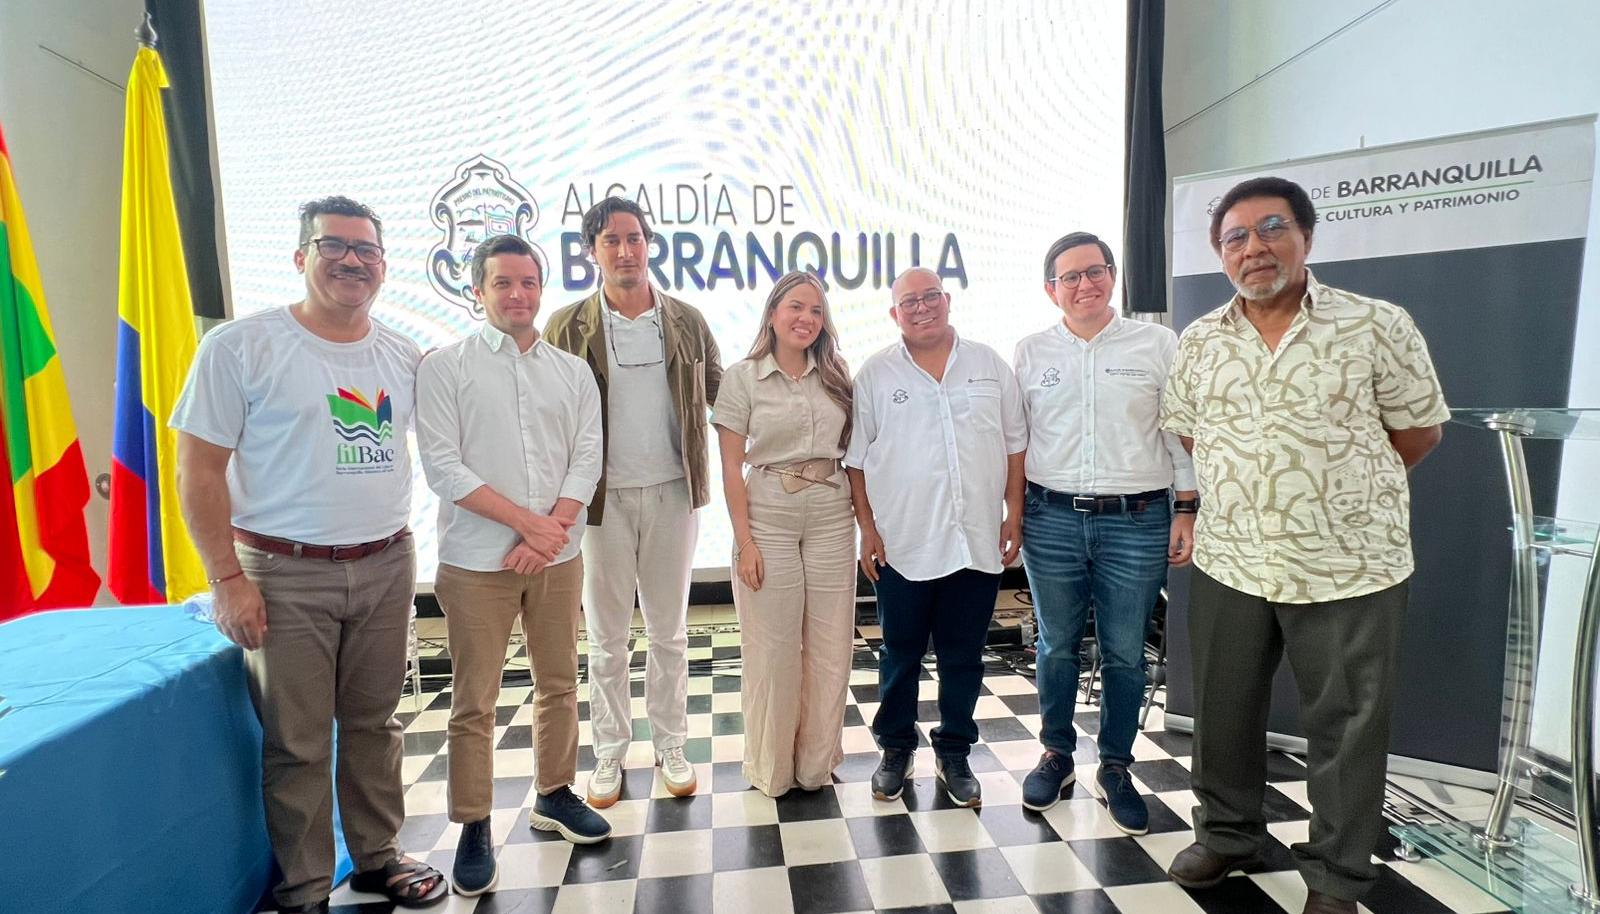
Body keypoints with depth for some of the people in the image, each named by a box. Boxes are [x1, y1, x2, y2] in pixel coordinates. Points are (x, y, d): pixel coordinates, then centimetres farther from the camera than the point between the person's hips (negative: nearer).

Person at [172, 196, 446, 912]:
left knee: (374, 723, 14)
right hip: (285, 574, -3)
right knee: (297, 742, 6)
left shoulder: (404, 358, 6)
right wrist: (227, 578, -10)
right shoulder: (241, 346, -6)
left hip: (386, 567, 4)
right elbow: (198, 466, -7)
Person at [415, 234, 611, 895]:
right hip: (477, 560, -3)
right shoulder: (444, 368, -1)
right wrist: (528, 521, -13)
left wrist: (550, 532, -11)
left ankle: (554, 794, 33)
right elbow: (444, 467, -9)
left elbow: (586, 461, 2)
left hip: (558, 556, 3)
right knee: (474, 702, 5)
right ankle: (473, 829, 21)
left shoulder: (573, 372, 8)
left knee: (559, 684, 14)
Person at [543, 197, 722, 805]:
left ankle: (671, 746, 28)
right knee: (607, 636, 10)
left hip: (673, 492, 2)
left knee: (670, 630, 12)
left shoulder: (687, 321, 5)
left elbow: (719, 393, 12)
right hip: (604, 496, -1)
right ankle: (609, 754, 27)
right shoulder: (567, 326, -1)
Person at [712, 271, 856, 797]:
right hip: (768, 519, -3)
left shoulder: (835, 377, 8)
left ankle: (817, 762, 28)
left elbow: (851, 453, 11)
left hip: (831, 519, 3)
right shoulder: (742, 378, -2)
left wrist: (864, 521, 4)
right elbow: (731, 466, -4)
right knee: (772, 649, 4)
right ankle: (771, 768, 25)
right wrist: (744, 540, -10)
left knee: (831, 648, 8)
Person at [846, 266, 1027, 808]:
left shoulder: (990, 365, 7)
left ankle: (954, 753, 29)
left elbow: (1015, 445, 10)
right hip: (902, 544, -1)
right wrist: (866, 527, -4)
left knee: (964, 657, 12)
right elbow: (856, 460, 1)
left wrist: (1014, 513, 5)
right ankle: (895, 747, 30)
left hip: (977, 541, 2)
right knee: (900, 654, 11)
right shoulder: (875, 375, 1)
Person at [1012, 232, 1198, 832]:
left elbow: (1182, 433, 5)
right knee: (1057, 647, 12)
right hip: (1051, 519, 1)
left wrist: (1186, 510, 0)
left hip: (1136, 521, -1)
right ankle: (1056, 755, 31)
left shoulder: (1158, 344, 3)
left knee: (1124, 654, 8)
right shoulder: (1029, 353, 7)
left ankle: (1115, 767, 27)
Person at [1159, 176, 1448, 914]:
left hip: (1350, 569, -3)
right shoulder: (1199, 342, 4)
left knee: (1345, 728, 10)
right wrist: (1248, 482, 10)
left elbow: (1418, 429, 1)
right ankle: (1226, 834, 38)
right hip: (1227, 563, 3)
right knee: (1222, 713, 15)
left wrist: (1343, 487, 8)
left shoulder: (1377, 326, -7)